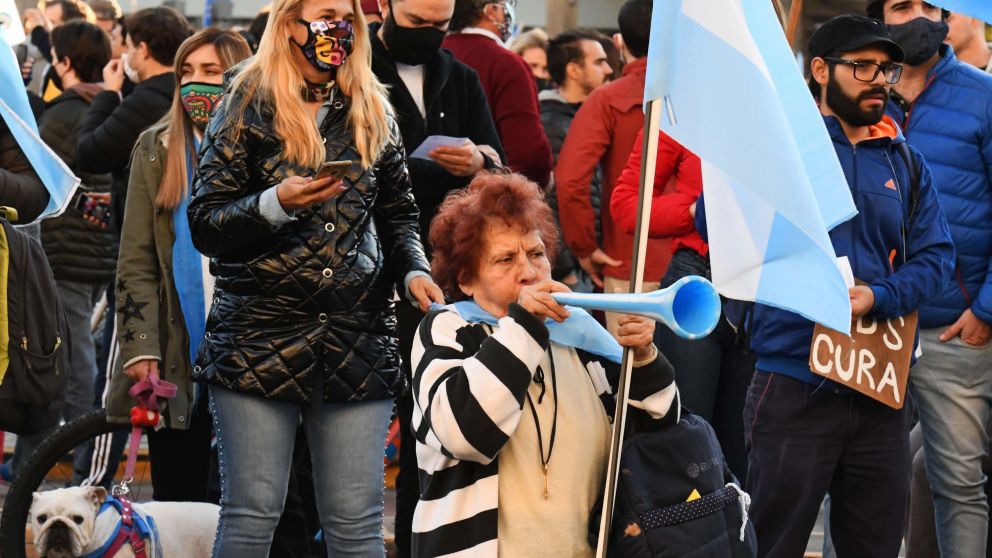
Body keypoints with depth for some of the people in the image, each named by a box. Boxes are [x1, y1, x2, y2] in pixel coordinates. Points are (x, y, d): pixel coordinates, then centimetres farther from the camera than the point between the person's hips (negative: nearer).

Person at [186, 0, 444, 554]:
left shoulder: (373, 113, 13)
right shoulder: (247, 109, 4)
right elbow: (204, 227, -1)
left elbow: (399, 213, 21)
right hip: (259, 338, -2)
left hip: (359, 341, 3)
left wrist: (413, 268, 1)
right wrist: (275, 204, -17)